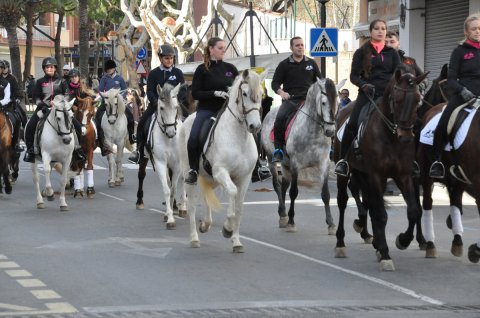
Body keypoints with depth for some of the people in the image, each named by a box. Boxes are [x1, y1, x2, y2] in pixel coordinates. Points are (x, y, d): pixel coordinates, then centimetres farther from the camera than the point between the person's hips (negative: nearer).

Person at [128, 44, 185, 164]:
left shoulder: (178, 73, 6)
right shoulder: (154, 73, 6)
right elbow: (149, 91, 0)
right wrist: (156, 102, -17)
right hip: (156, 104, 0)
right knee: (142, 123, -16)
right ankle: (139, 151, -7)